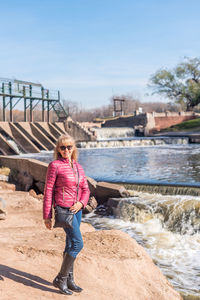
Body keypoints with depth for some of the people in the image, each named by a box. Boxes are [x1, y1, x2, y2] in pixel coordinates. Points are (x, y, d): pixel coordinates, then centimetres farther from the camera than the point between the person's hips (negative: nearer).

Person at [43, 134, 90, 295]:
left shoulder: (78, 167, 10)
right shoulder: (55, 165, -8)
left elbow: (85, 189, 12)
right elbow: (48, 191, -7)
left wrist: (81, 203, -8)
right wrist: (47, 216, -8)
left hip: (76, 209, 7)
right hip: (63, 209, -7)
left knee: (71, 244, 14)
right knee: (78, 243, -10)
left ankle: (69, 280, 26)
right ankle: (60, 279, 3)